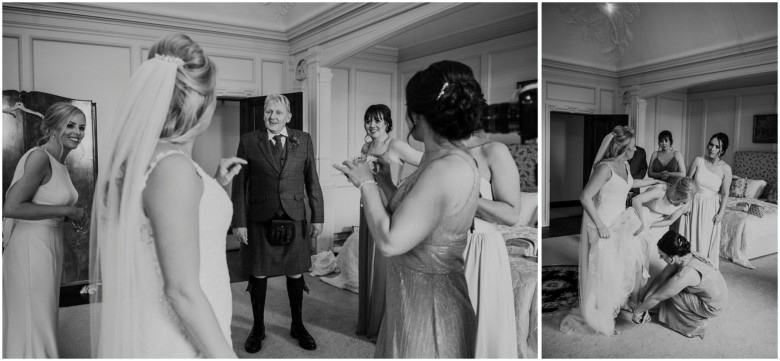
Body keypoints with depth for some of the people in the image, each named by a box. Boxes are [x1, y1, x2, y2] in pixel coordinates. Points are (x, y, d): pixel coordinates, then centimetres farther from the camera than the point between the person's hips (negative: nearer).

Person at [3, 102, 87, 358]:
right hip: (31, 245, -8)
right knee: (33, 320, 2)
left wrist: (72, 216, 4)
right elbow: (11, 207, -23)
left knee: (45, 317, 18)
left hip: (51, 243, 8)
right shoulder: (39, 157, -16)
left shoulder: (61, 163, 9)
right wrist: (65, 210, -18)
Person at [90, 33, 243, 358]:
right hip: (182, 343, -9)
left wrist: (216, 185, 14)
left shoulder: (137, 158, 3)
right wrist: (224, 355, -19)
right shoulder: (173, 166, -24)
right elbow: (182, 289, -25)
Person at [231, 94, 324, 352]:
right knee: (258, 275, 10)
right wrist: (239, 222, -5)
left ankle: (298, 326, 31)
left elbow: (312, 181, 4)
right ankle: (258, 328, 30)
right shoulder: (248, 141, -2)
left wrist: (318, 217, 2)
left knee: (295, 275, 11)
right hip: (259, 221, -1)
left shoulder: (303, 140, 2)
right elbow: (239, 184, -1)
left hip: (294, 220, 1)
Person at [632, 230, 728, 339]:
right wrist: (645, 300, 1)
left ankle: (697, 325, 7)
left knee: (668, 294, -9)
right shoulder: (686, 256, -11)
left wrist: (637, 312, -11)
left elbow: (656, 298, -24)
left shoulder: (685, 275, -34)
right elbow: (660, 277, -2)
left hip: (712, 307, -8)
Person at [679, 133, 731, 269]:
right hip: (693, 203, 1)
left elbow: (725, 193, -3)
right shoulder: (698, 160, -9)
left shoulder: (725, 169, -9)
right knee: (690, 237, 7)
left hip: (711, 207, 0)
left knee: (707, 240, 6)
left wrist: (721, 213, -5)